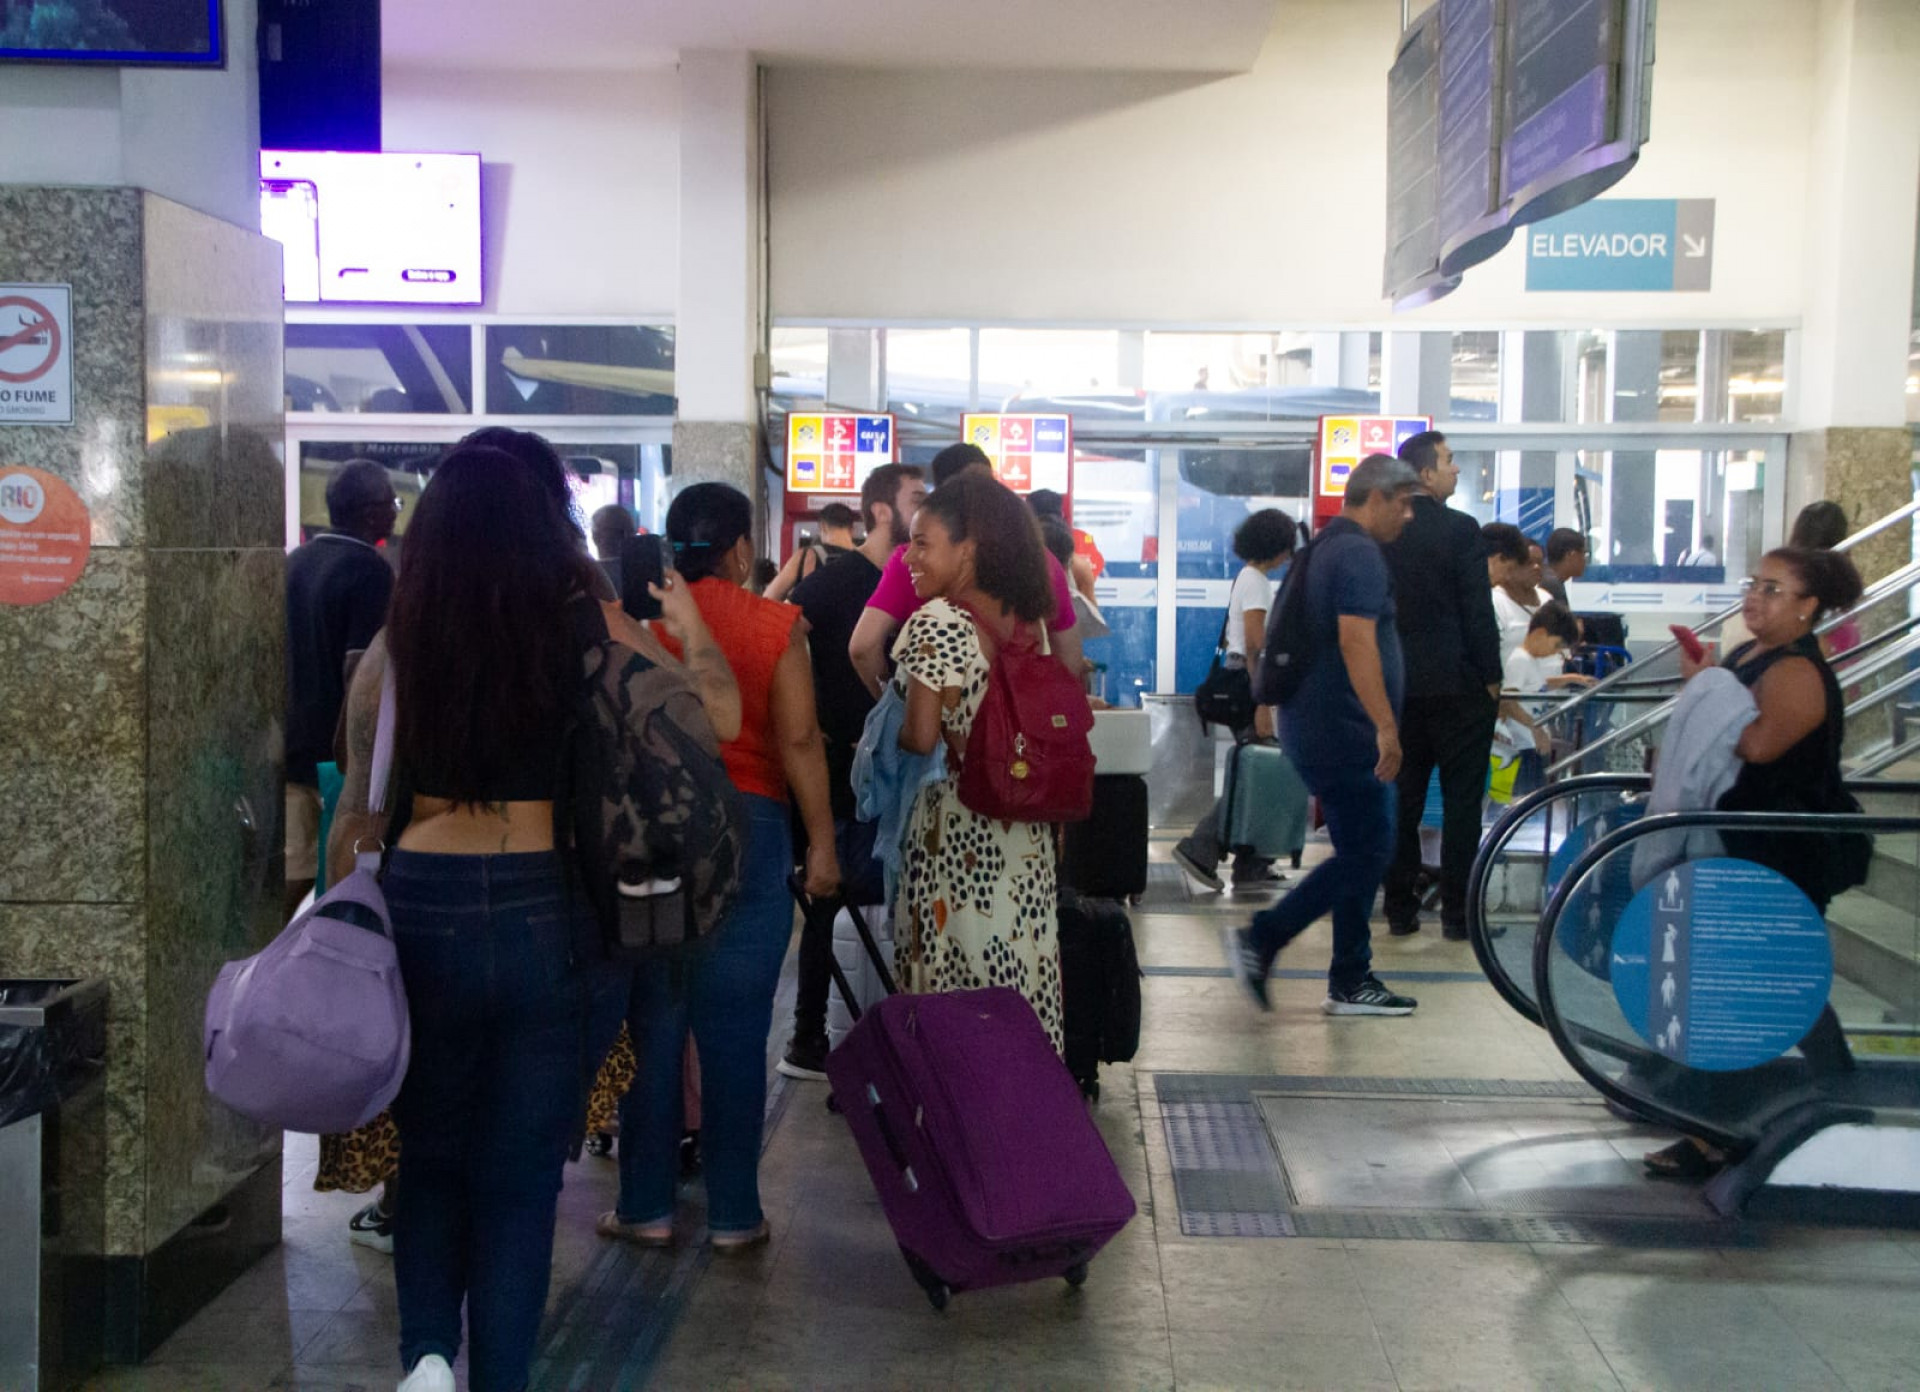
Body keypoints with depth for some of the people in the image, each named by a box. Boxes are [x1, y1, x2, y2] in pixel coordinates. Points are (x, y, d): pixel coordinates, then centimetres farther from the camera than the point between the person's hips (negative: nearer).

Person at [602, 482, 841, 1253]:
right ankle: (732, 1212, 12)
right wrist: (822, 844, -2)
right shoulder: (776, 625, -4)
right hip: (748, 828, -1)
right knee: (735, 1031, 4)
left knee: (652, 1024, 9)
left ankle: (645, 1206, 15)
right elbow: (799, 741, -8)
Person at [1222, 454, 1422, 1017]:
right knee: (1364, 853, -7)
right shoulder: (1358, 553, -14)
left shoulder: (1328, 546, 19)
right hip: (1343, 730, -11)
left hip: (1317, 724, 11)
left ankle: (1352, 982, 15)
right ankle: (1260, 939, -5)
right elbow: (1356, 641, -24)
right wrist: (1386, 725, -25)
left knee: (1363, 852, 12)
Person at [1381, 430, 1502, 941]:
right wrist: (1492, 678, -4)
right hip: (1456, 684, -5)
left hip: (1398, 684, 5)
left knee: (1402, 800, 9)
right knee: (1462, 801, 2)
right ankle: (1457, 913, 4)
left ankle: (1400, 908, 12)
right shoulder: (1459, 529, -11)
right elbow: (1478, 610, -12)